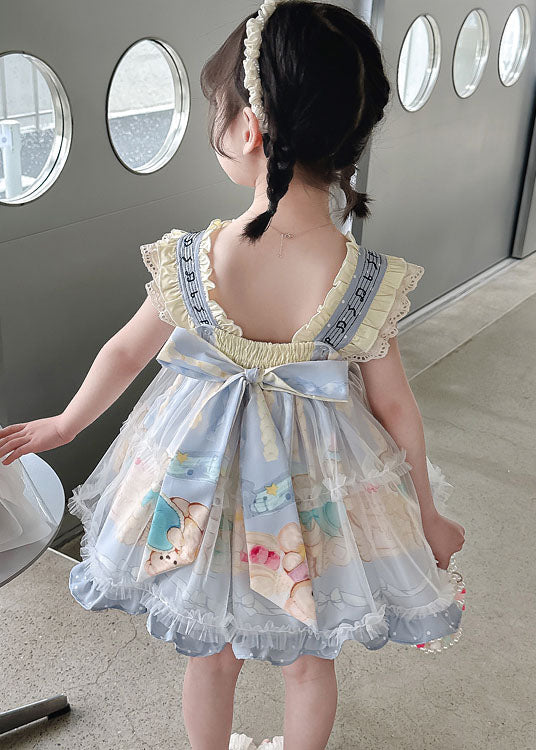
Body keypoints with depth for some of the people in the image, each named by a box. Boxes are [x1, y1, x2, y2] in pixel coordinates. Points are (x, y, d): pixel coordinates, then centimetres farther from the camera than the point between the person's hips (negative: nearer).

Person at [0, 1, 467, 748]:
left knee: (213, 652, 28)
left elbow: (124, 354, -6)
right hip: (316, 493, 0)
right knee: (309, 659, 28)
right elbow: (398, 415, -12)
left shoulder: (189, 262, -22)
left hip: (204, 480, 1)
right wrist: (428, 518, 6)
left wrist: (63, 424, 16)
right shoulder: (369, 285, -24)